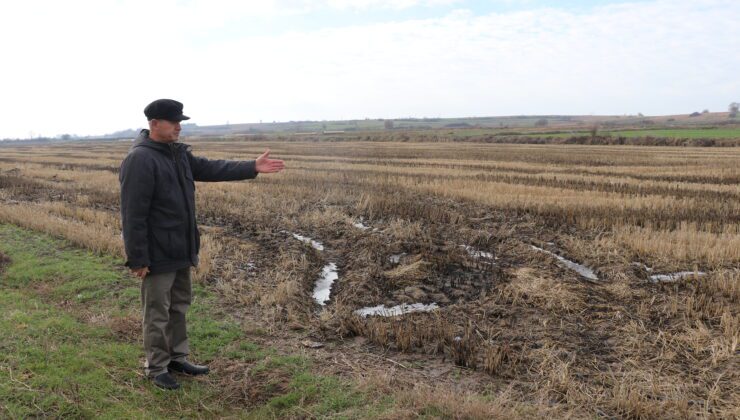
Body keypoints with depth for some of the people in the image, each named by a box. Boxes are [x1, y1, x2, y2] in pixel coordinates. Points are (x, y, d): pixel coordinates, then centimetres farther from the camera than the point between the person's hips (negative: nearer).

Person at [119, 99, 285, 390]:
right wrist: (137, 258, -21)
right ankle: (156, 367, 20)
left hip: (180, 250, 9)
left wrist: (252, 168, 2)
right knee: (158, 313, 5)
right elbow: (133, 214, -22)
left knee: (179, 306, 19)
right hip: (157, 254, -9)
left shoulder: (178, 153, 8)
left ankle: (177, 358, 33)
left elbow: (210, 169, 10)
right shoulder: (140, 160, -20)